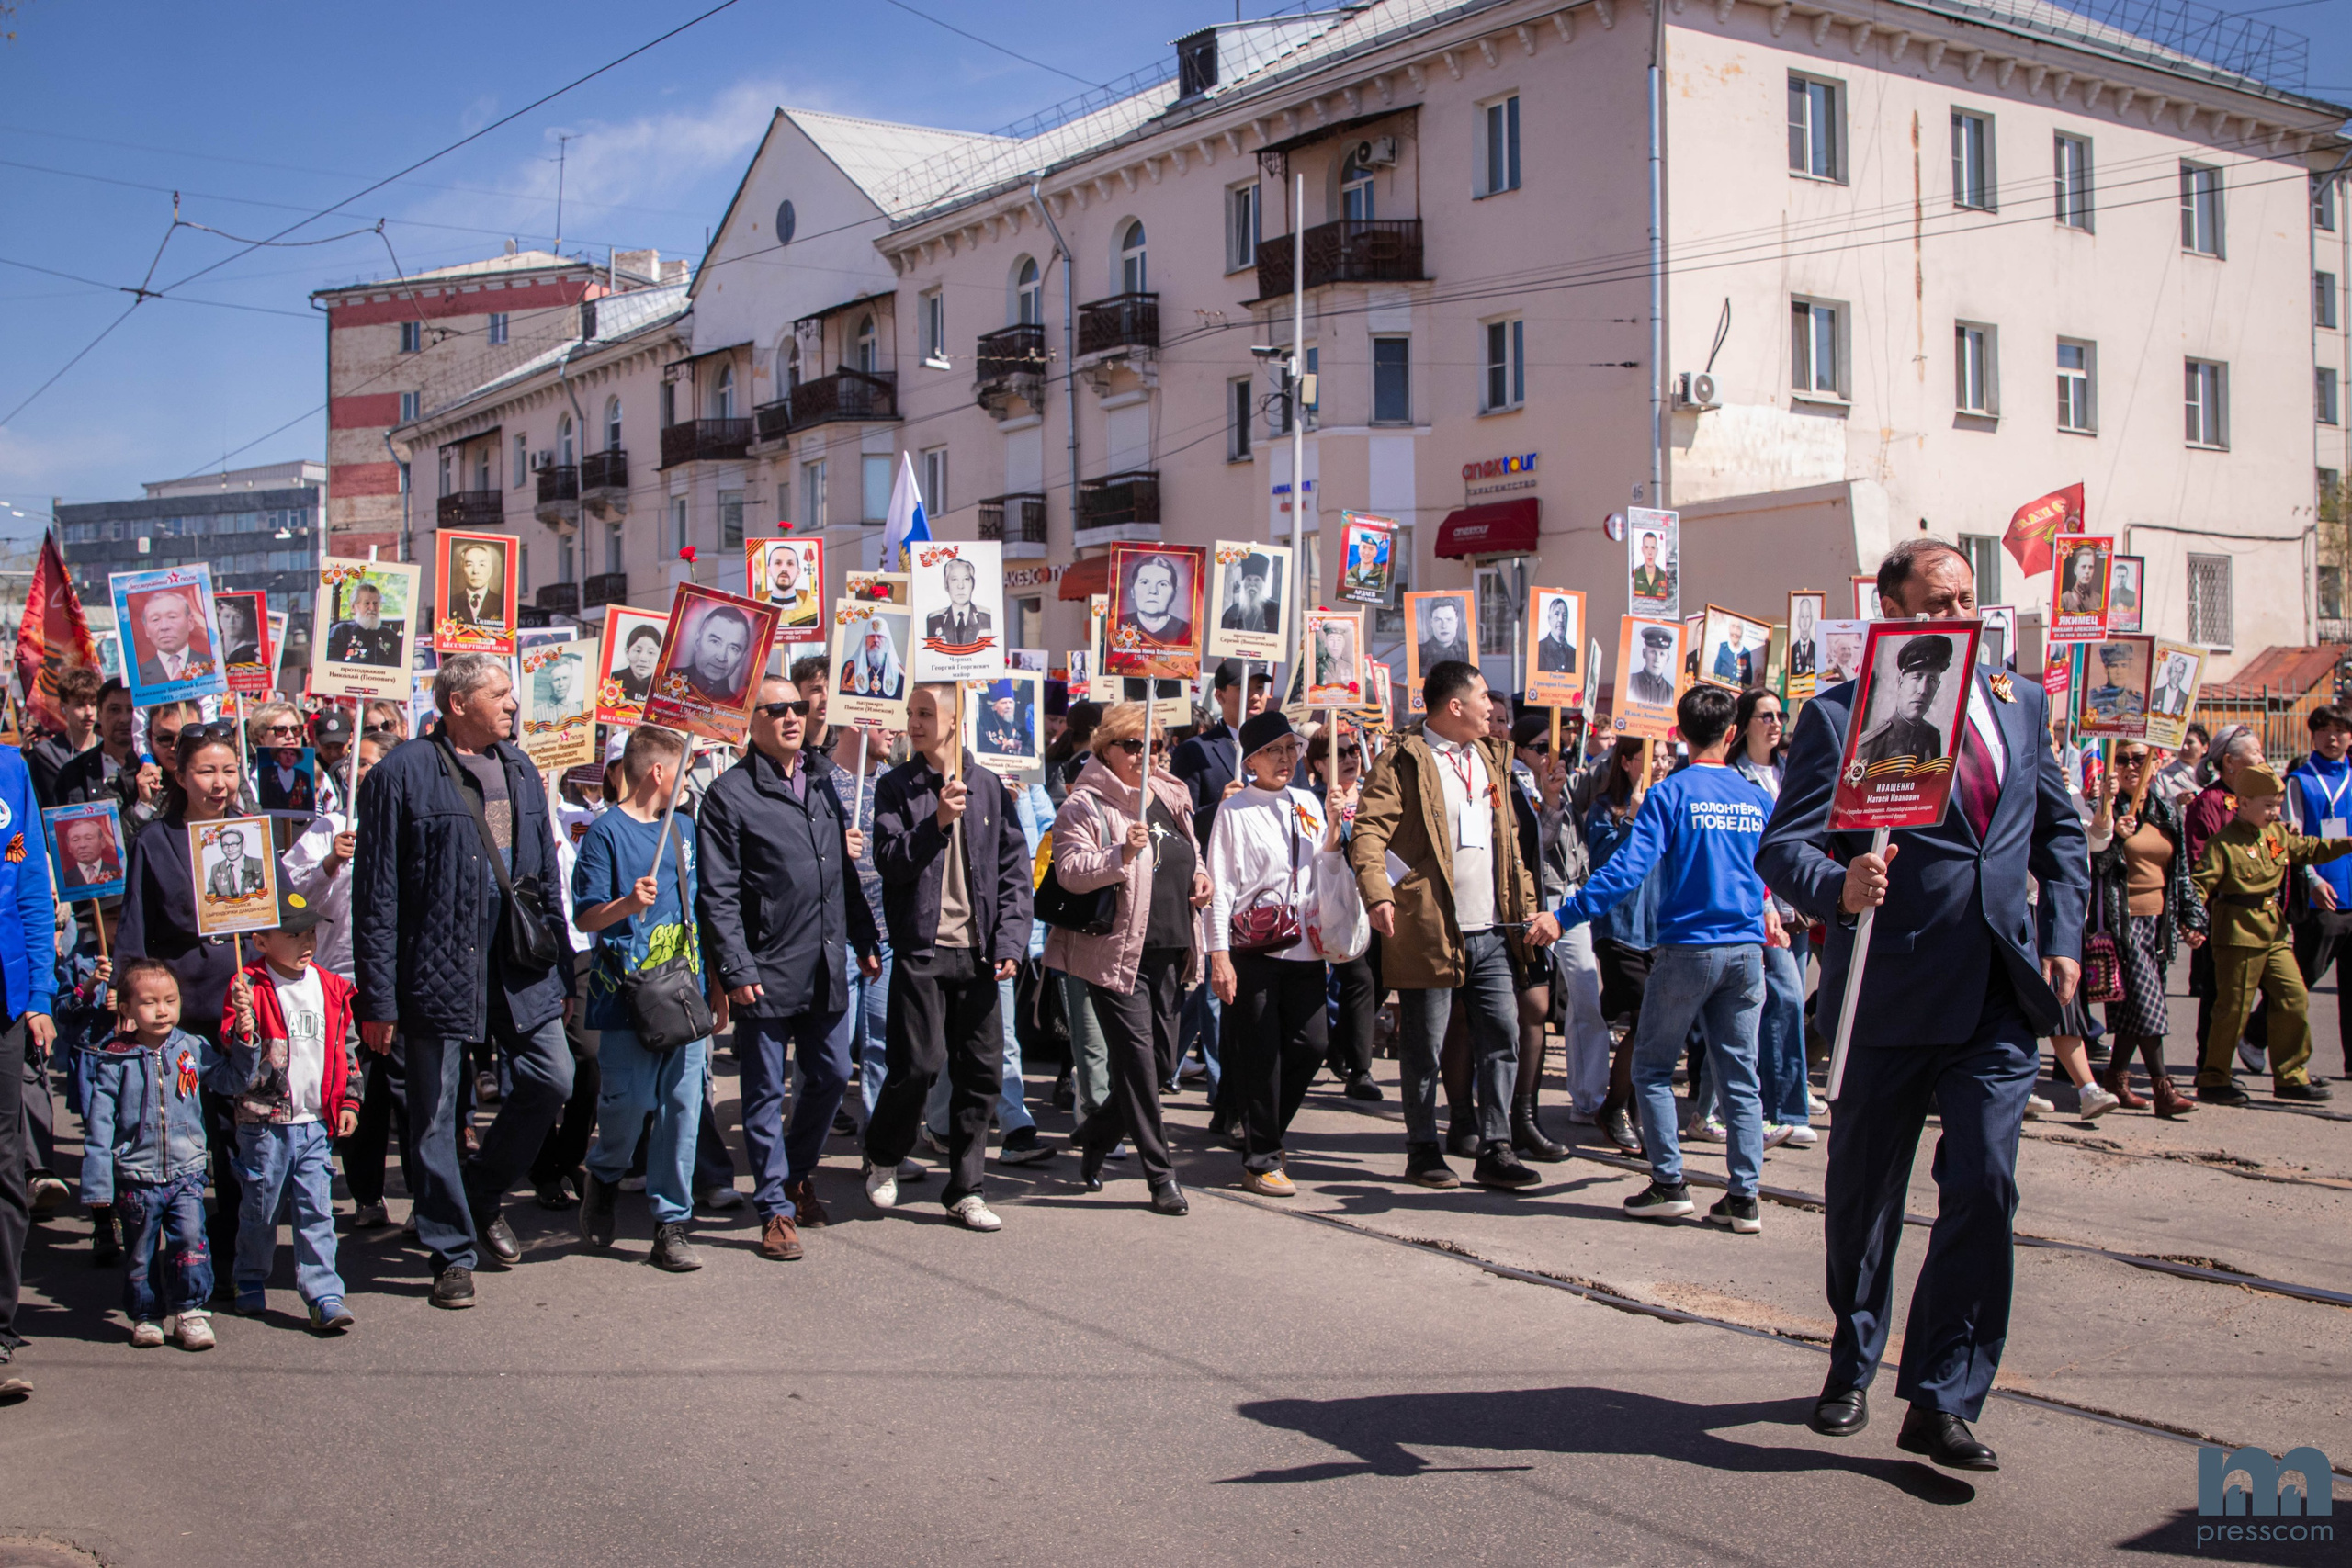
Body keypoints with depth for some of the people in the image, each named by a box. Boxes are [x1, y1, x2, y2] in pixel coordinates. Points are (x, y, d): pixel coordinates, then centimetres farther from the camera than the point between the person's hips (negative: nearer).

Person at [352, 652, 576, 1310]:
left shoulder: (519, 770, 14)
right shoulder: (404, 774, -6)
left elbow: (546, 877, 18)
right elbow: (376, 892, -8)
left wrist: (561, 971, 14)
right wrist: (377, 996, -11)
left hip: (521, 966, 5)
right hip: (439, 969, -5)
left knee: (552, 1080, 3)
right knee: (436, 1114, 2)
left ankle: (484, 1195, 28)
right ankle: (453, 1252, 15)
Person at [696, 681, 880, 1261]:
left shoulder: (821, 784, 14)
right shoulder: (730, 794, -6)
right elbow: (717, 894, -10)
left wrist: (865, 941, 17)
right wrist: (736, 969, -15)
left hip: (826, 968, 6)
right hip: (767, 971, -6)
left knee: (833, 1075, 13)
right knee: (766, 1092, 2)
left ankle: (798, 1168, 36)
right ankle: (776, 1209, 11)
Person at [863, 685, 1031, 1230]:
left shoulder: (987, 786, 8)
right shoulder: (897, 786, 3)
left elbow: (1015, 868, 8)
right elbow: (889, 861, -6)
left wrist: (1009, 941, -1)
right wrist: (936, 821, -18)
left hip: (977, 952, 3)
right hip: (921, 946, -3)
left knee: (981, 1071, 3)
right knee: (919, 1063, -8)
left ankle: (964, 1189, 15)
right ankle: (882, 1157, 19)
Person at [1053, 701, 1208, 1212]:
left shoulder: (1170, 798, 16)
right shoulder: (1085, 805, -5)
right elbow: (1069, 871, -16)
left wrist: (1199, 876, 9)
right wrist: (1122, 854, -30)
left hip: (1168, 951, 7)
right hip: (1117, 953, -7)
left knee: (1162, 1063, 9)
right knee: (1138, 1060, -8)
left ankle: (1094, 1136, 30)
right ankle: (1160, 1176, 0)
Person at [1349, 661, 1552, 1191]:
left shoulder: (1491, 757, 18)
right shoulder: (1403, 762, -6)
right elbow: (1369, 832, -15)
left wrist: (1528, 907, 16)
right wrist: (1379, 895, -31)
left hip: (1492, 932, 6)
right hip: (1432, 931, -6)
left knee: (1502, 1041, 5)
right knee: (1424, 1048, 3)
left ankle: (1495, 1150, 13)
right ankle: (1423, 1151, 15)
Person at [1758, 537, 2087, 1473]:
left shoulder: (2021, 706, 11)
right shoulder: (1840, 717, -5)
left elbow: (2060, 829, 21)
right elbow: (1782, 848, -11)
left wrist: (2062, 937, 10)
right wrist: (1838, 888, -32)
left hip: (2002, 996, 3)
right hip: (1892, 990, -3)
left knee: (1984, 1184, -8)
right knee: (1863, 1193, 12)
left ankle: (1943, 1402, 2)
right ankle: (1853, 1364, 35)